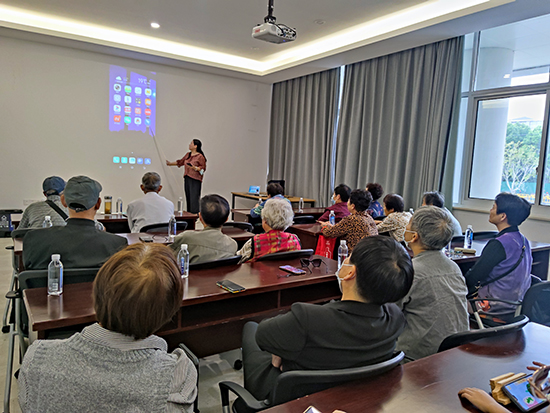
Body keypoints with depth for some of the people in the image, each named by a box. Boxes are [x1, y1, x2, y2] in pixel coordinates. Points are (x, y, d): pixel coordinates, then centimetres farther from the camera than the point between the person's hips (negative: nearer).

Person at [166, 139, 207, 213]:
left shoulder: (200, 156, -8)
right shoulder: (188, 154, 15)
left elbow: (203, 168, -9)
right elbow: (180, 162, 28)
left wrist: (195, 168, -23)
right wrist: (170, 163, 30)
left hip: (195, 180, -7)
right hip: (187, 179, 8)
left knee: (194, 198, -11)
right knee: (188, 197, 8)